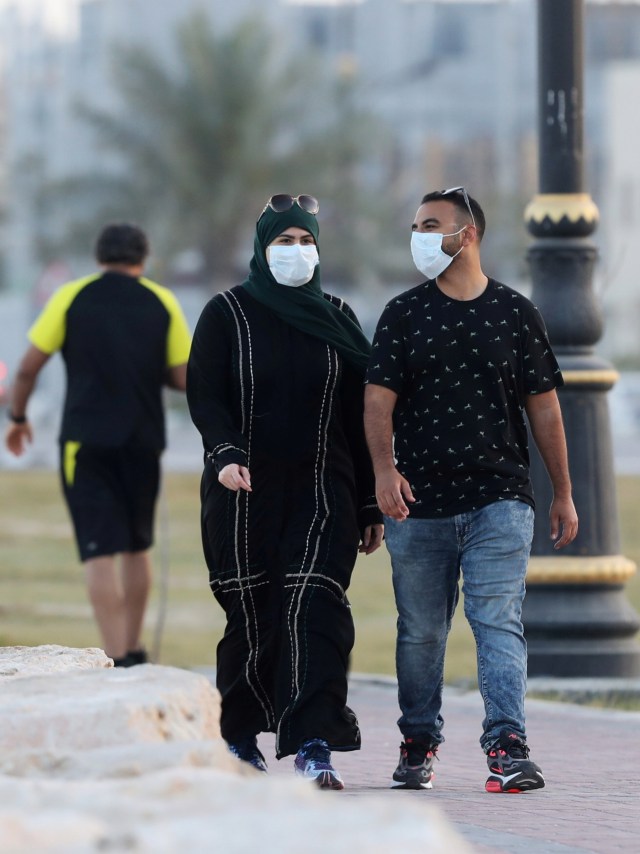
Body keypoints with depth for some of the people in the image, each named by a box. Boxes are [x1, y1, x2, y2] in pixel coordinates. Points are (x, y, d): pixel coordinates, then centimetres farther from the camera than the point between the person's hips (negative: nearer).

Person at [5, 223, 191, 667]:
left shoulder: (71, 297, 0)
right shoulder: (163, 302, 4)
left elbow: (29, 368, -1)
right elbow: (184, 377, 2)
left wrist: (18, 417, 14)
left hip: (86, 441, -2)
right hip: (143, 442, 2)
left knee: (101, 551, -5)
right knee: (137, 547, 18)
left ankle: (117, 659, -14)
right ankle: (134, 651, 25)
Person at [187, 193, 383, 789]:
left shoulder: (337, 319, 11)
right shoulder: (227, 315, 4)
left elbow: (360, 417, 11)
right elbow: (204, 394, -5)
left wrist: (371, 506, 9)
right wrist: (226, 454, -24)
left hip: (321, 493, 1)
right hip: (245, 494, -1)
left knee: (312, 609, -13)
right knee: (251, 614, 2)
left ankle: (313, 746, -19)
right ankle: (241, 738, 19)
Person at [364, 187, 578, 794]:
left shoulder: (515, 313, 8)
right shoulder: (404, 314, 7)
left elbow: (543, 406, 11)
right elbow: (379, 399, 0)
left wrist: (563, 494, 11)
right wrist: (384, 469, -18)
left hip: (499, 499, -1)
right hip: (419, 502, 1)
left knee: (499, 623, -12)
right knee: (421, 631, 7)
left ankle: (507, 747, -18)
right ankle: (418, 744, 20)